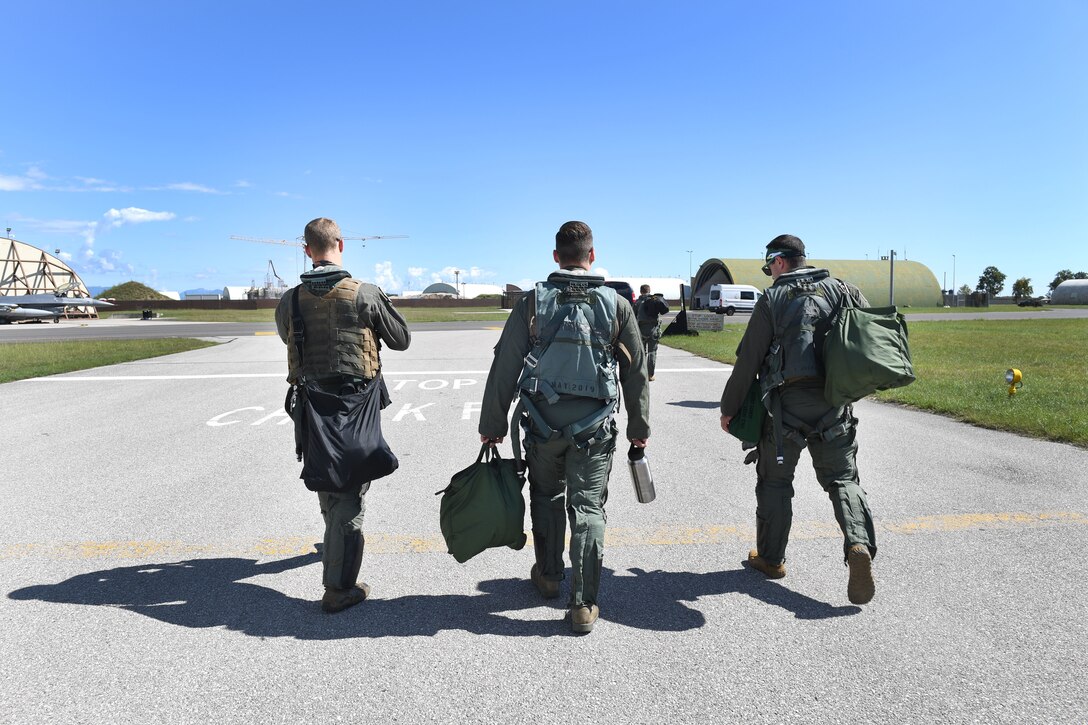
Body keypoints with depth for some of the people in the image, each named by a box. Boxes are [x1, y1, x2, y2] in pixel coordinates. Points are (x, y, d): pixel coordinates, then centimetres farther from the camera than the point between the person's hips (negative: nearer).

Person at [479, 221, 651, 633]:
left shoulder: (532, 302, -2)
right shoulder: (617, 305, 1)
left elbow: (504, 367, -3)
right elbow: (636, 372, 6)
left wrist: (492, 424, 5)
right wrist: (639, 427, 16)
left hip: (542, 420, 1)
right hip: (594, 425, 0)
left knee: (546, 497, 21)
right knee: (588, 508, 7)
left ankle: (548, 576, 37)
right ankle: (584, 605, 10)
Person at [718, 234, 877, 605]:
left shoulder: (772, 299, -3)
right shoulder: (842, 290, 8)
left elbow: (748, 359, -5)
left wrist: (729, 407, 2)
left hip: (788, 402, -3)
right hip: (835, 402, 3)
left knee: (775, 480, 12)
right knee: (842, 478, 12)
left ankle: (771, 558, 22)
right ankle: (859, 546, -11)